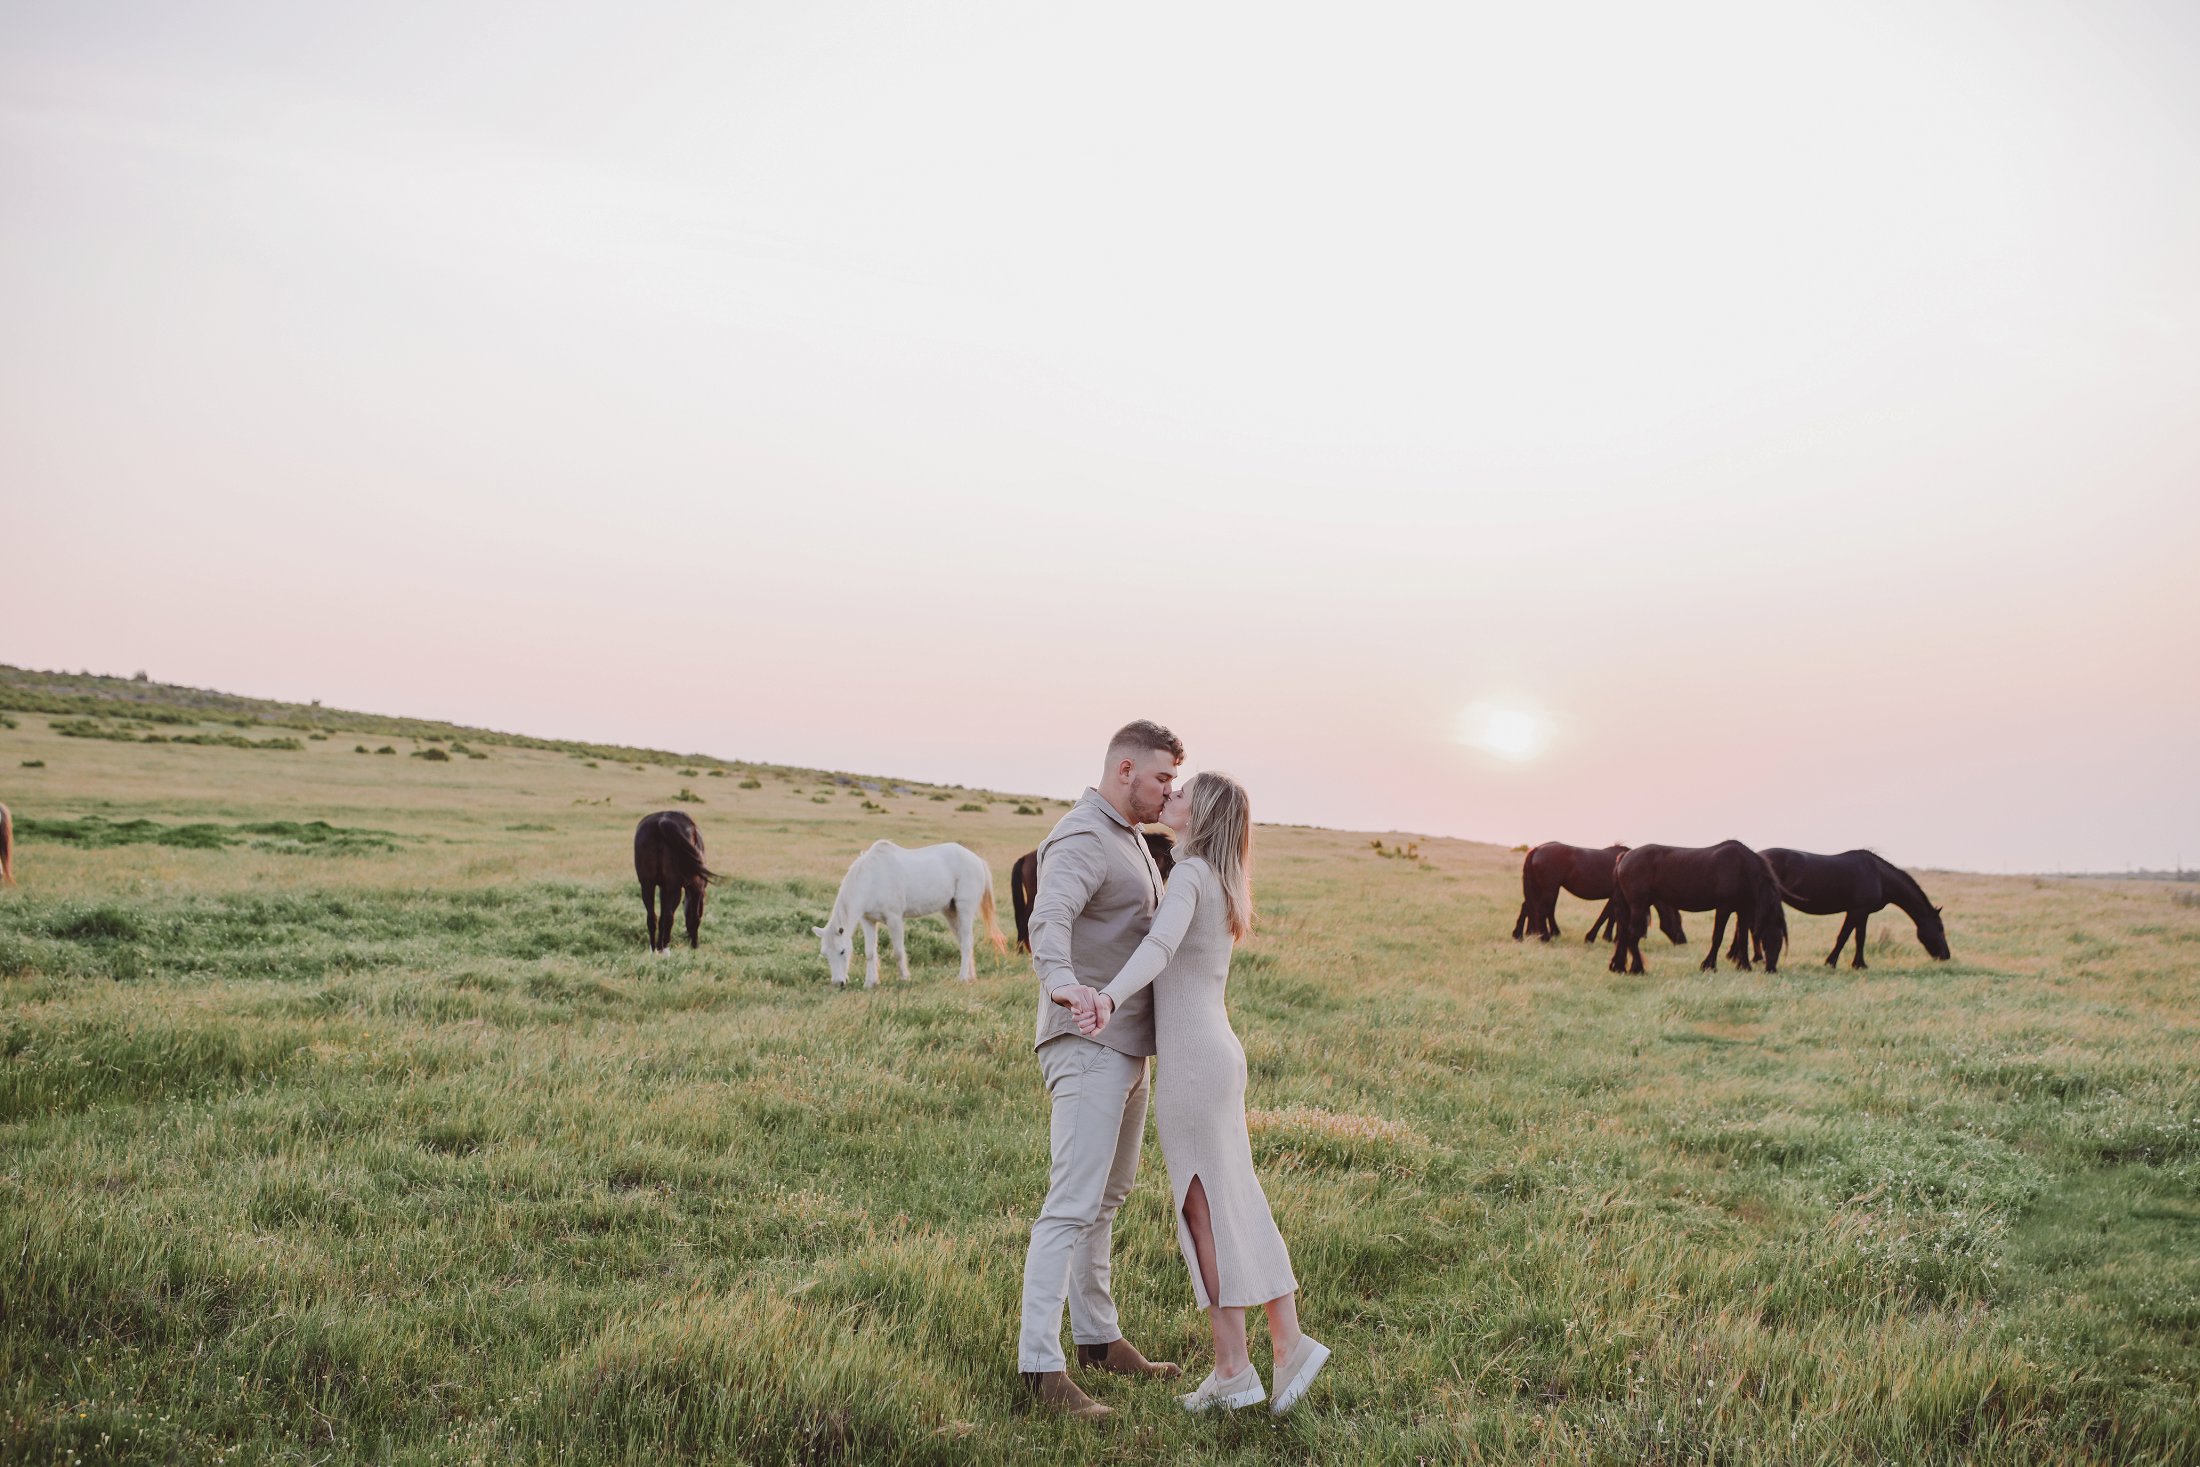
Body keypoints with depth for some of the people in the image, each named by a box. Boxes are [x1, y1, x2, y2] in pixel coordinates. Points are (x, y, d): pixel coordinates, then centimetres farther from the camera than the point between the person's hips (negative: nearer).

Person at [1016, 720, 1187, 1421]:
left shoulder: (1130, 839, 16)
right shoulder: (1082, 838, -17)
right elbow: (1049, 918, -37)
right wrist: (1061, 982, -55)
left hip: (1128, 1046, 11)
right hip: (1088, 1046, -11)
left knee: (1107, 1197, 18)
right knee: (1073, 1204, -12)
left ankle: (1097, 1337, 30)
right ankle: (1040, 1363, -9)